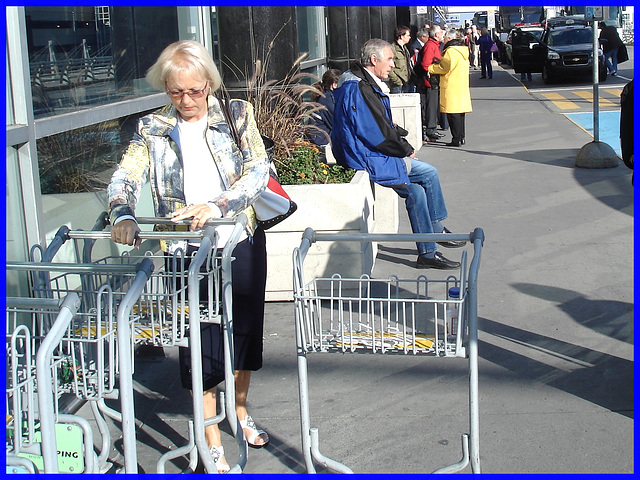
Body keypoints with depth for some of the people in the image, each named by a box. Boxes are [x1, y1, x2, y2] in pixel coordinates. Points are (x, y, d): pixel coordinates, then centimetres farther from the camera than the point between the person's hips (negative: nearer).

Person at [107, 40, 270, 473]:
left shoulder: (237, 114, 0)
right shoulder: (152, 129, 2)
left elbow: (259, 172, -9)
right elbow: (126, 177, -7)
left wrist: (218, 205, -25)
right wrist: (123, 214, -29)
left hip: (242, 243, 1)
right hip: (187, 252, -1)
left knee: (245, 329, 16)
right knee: (199, 340, 0)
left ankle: (240, 409, 41)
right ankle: (212, 441, 13)